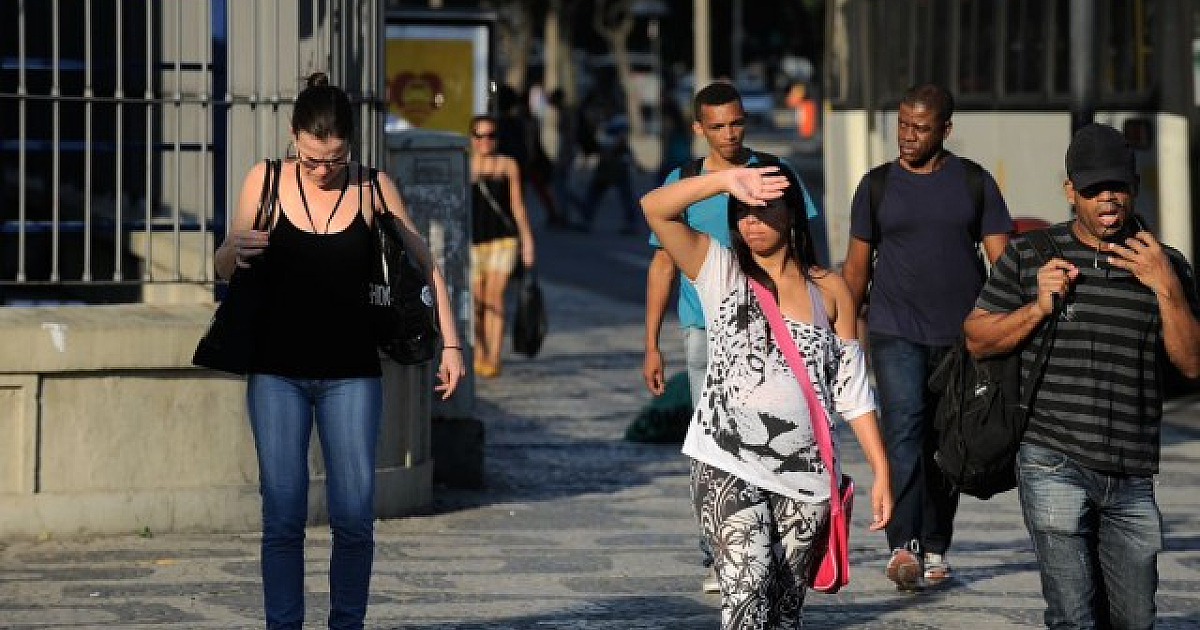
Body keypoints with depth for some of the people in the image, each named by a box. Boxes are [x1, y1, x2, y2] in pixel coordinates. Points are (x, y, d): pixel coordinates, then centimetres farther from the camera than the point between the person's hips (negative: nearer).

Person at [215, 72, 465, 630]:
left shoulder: (373, 187, 0)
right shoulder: (266, 182, 0)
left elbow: (423, 265, 9)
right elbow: (225, 269, 9)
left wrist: (450, 343, 2)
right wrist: (236, 249, -14)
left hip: (351, 374, 0)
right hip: (277, 374, 0)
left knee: (354, 516, -4)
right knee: (283, 516, -3)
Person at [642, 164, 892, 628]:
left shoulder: (828, 289, 8)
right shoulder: (719, 271, 3)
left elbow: (852, 389, 10)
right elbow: (654, 207, -10)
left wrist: (882, 470, 5)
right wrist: (725, 179, -22)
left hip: (805, 473, 3)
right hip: (728, 466, -3)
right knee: (747, 591, -19)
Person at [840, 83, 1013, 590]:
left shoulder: (975, 183, 4)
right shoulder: (877, 186, 5)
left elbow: (1001, 258, 1)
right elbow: (857, 266, 11)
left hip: (961, 336, 1)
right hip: (895, 333, -1)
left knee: (946, 443, 8)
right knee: (904, 426, -18)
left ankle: (935, 548, 20)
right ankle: (903, 547, -26)